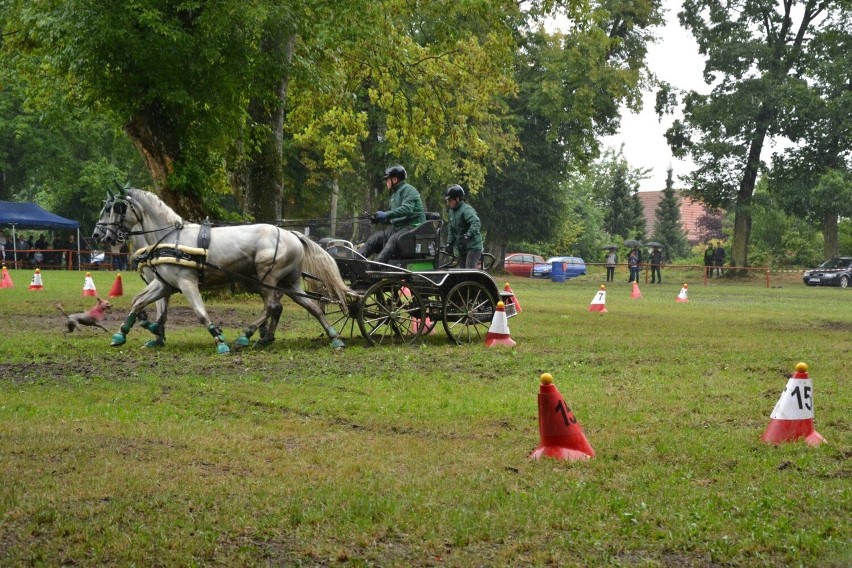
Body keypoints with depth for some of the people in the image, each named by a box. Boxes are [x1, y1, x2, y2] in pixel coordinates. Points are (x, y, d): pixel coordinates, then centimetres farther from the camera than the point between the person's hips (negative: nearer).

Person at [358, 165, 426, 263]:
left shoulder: (407, 189, -7)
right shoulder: (395, 193, 23)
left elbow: (407, 209, -25)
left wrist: (386, 214, -28)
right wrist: (380, 219, 6)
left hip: (413, 226, -9)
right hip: (398, 226, 9)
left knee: (393, 240, -34)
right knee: (375, 238, -7)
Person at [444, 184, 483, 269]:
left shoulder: (466, 210, -18)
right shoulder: (452, 211, 11)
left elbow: (476, 223, -34)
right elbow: (452, 230, 19)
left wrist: (468, 235, -46)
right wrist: (449, 243, 8)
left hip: (473, 247, -9)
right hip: (462, 248, 9)